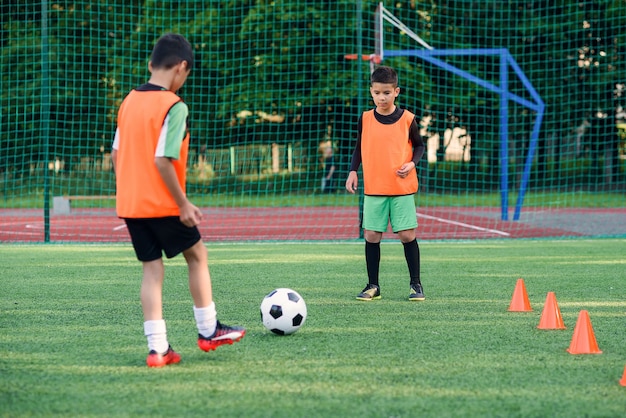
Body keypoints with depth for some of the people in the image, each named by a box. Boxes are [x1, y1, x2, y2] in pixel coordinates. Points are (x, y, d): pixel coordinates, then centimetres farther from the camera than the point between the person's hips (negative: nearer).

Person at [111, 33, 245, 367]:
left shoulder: (129, 102, 8)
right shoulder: (174, 107, -15)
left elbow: (115, 155, 11)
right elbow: (163, 160, -21)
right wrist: (183, 203, -14)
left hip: (129, 203, 6)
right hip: (162, 204, -6)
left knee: (152, 268, 9)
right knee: (197, 255, 14)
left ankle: (157, 347, 3)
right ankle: (208, 330, 21)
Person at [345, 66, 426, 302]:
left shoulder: (407, 119, -2)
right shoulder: (365, 119, 3)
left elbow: (419, 145, 8)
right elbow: (359, 148, 13)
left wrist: (412, 163, -10)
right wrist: (353, 171, 2)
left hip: (402, 187, -2)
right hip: (373, 189, 2)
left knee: (407, 235, -2)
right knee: (371, 236, 0)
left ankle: (415, 284, 10)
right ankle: (373, 286, 11)